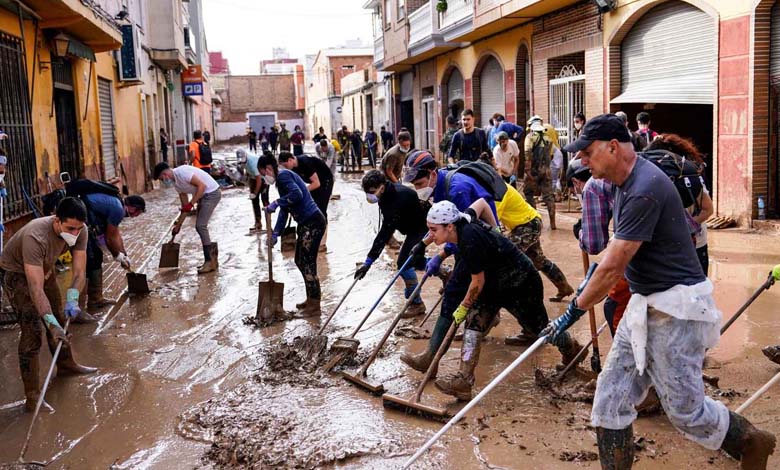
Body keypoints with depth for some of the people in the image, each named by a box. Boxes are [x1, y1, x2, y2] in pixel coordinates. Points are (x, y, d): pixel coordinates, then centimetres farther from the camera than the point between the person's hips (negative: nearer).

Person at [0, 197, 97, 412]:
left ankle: (66, 363, 41)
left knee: (59, 317, 18)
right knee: (32, 331, -15)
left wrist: (72, 299, -37)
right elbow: (36, 288, -43)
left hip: (45, 268, 7)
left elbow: (79, 271, -21)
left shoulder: (79, 230, -23)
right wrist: (51, 323, -47)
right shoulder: (35, 237, -42)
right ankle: (32, 395, -9)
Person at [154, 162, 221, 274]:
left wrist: (191, 204, -23)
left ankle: (210, 262, -6)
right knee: (200, 226, 10)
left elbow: (202, 185, -24)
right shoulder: (175, 182, 10)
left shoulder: (182, 172, -19)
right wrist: (178, 225, 16)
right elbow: (185, 206, 15)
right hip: (203, 195, 10)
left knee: (200, 226, -11)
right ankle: (211, 260, 18)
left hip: (211, 193, -10)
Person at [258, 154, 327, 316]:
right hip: (306, 223, 11)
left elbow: (297, 194, -29)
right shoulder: (281, 179, 20)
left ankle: (315, 307, 4)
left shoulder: (283, 175, -10)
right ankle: (311, 299, 31)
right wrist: (275, 233, 17)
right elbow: (284, 211, 22)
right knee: (300, 261, 19)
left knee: (307, 264, -5)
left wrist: (276, 203, -19)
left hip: (313, 223, -11)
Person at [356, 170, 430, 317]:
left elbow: (386, 232, -39)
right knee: (415, 261, 19)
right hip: (414, 227, 10)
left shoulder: (398, 198, -36)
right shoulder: (387, 193, -7)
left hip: (422, 227, -10)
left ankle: (417, 303, 0)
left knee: (404, 262, -14)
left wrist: (369, 261, -39)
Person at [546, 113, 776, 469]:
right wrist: (590, 283, 31)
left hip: (677, 309, -9)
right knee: (610, 401, 7)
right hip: (643, 306, 9)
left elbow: (613, 268, -23)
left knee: (685, 410, 5)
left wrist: (574, 312, -15)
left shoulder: (645, 189, -23)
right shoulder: (627, 182, 8)